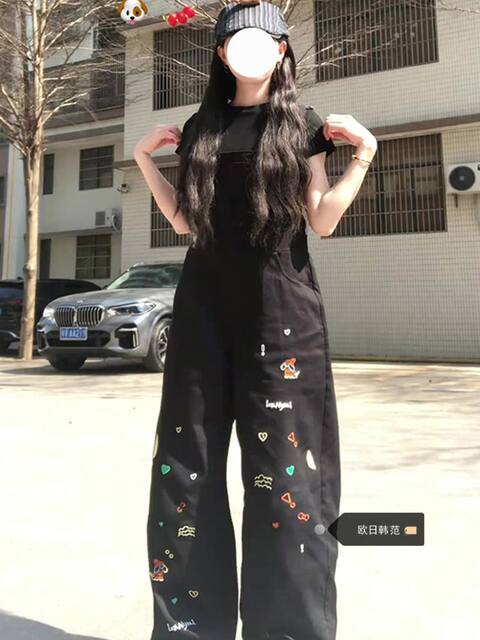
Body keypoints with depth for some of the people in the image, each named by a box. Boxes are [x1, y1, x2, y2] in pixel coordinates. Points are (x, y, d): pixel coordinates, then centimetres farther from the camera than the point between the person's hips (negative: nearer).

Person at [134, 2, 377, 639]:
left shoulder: (303, 124, 8)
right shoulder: (201, 126, 17)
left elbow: (322, 219, 2)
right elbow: (184, 221, 16)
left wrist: (364, 152, -6)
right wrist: (144, 157, 12)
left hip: (281, 307, -3)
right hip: (204, 305, 4)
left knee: (284, 466, -3)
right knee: (185, 460, 3)